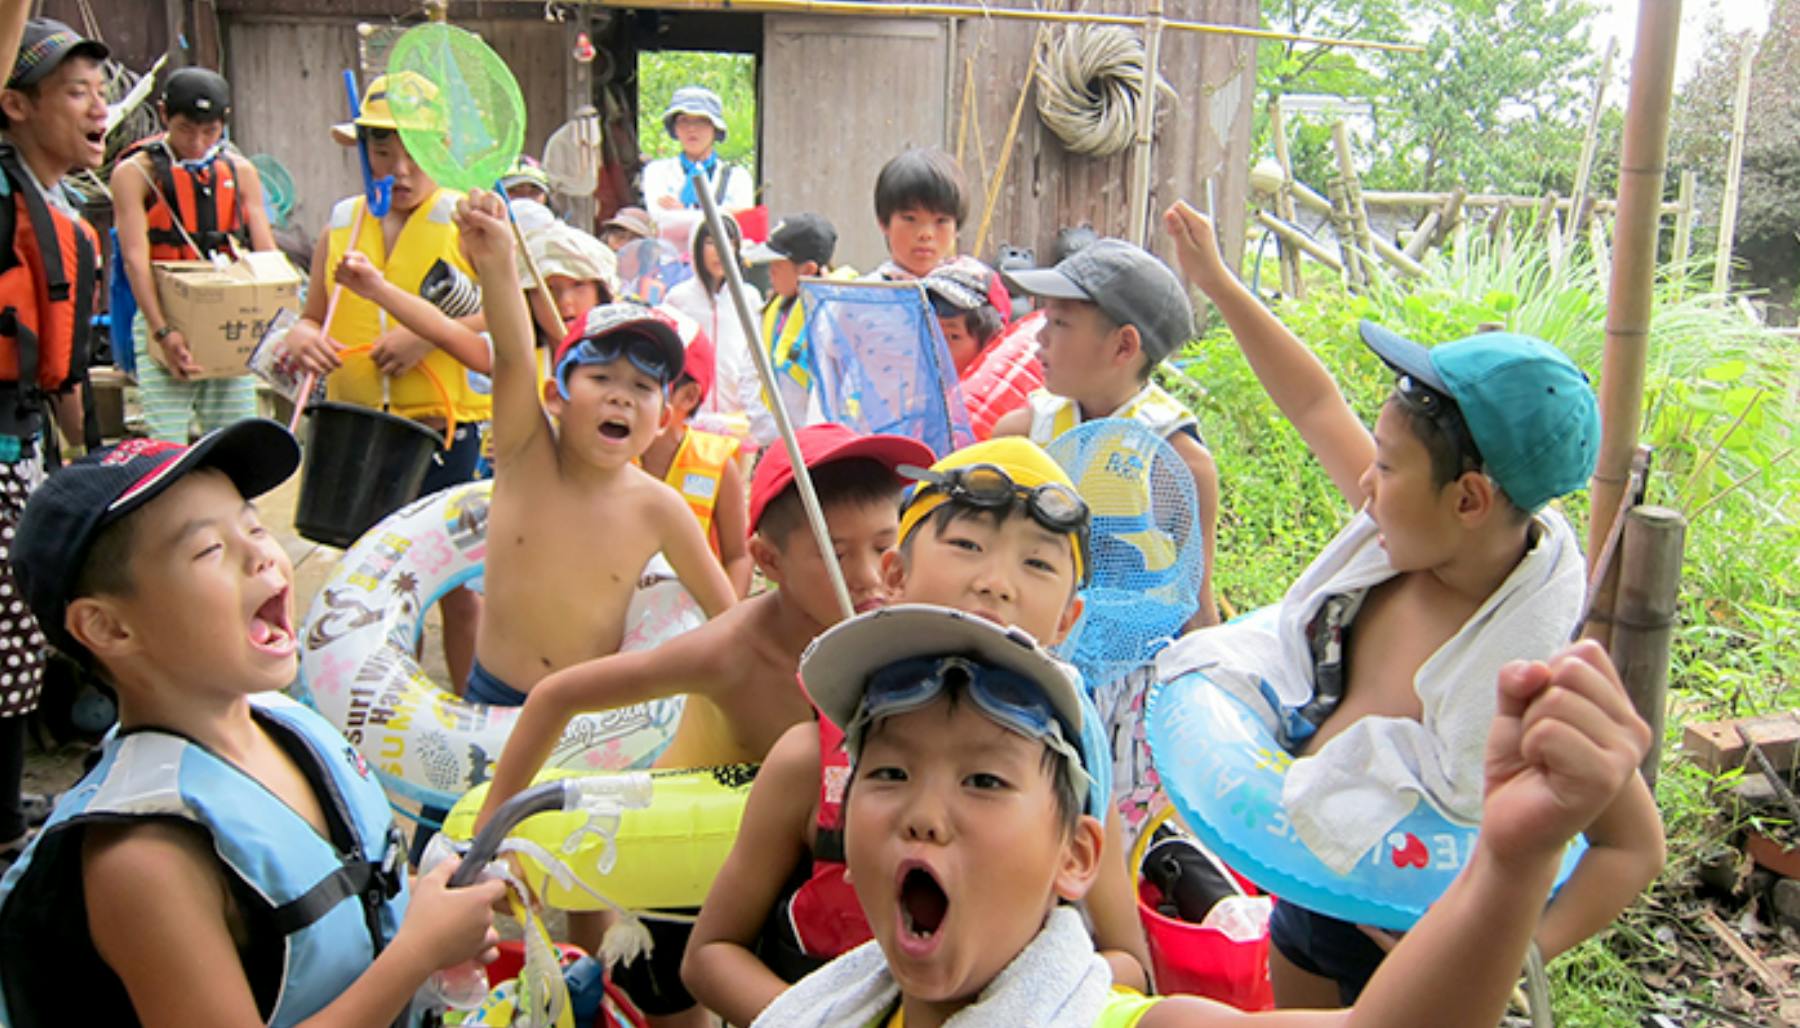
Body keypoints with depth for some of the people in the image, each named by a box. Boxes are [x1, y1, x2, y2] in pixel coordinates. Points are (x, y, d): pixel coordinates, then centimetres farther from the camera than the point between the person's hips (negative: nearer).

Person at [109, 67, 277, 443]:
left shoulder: (241, 172, 12)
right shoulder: (135, 172, 0)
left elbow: (266, 253, 6)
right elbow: (135, 257, -10)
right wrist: (162, 331, -22)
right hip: (167, 324, -3)